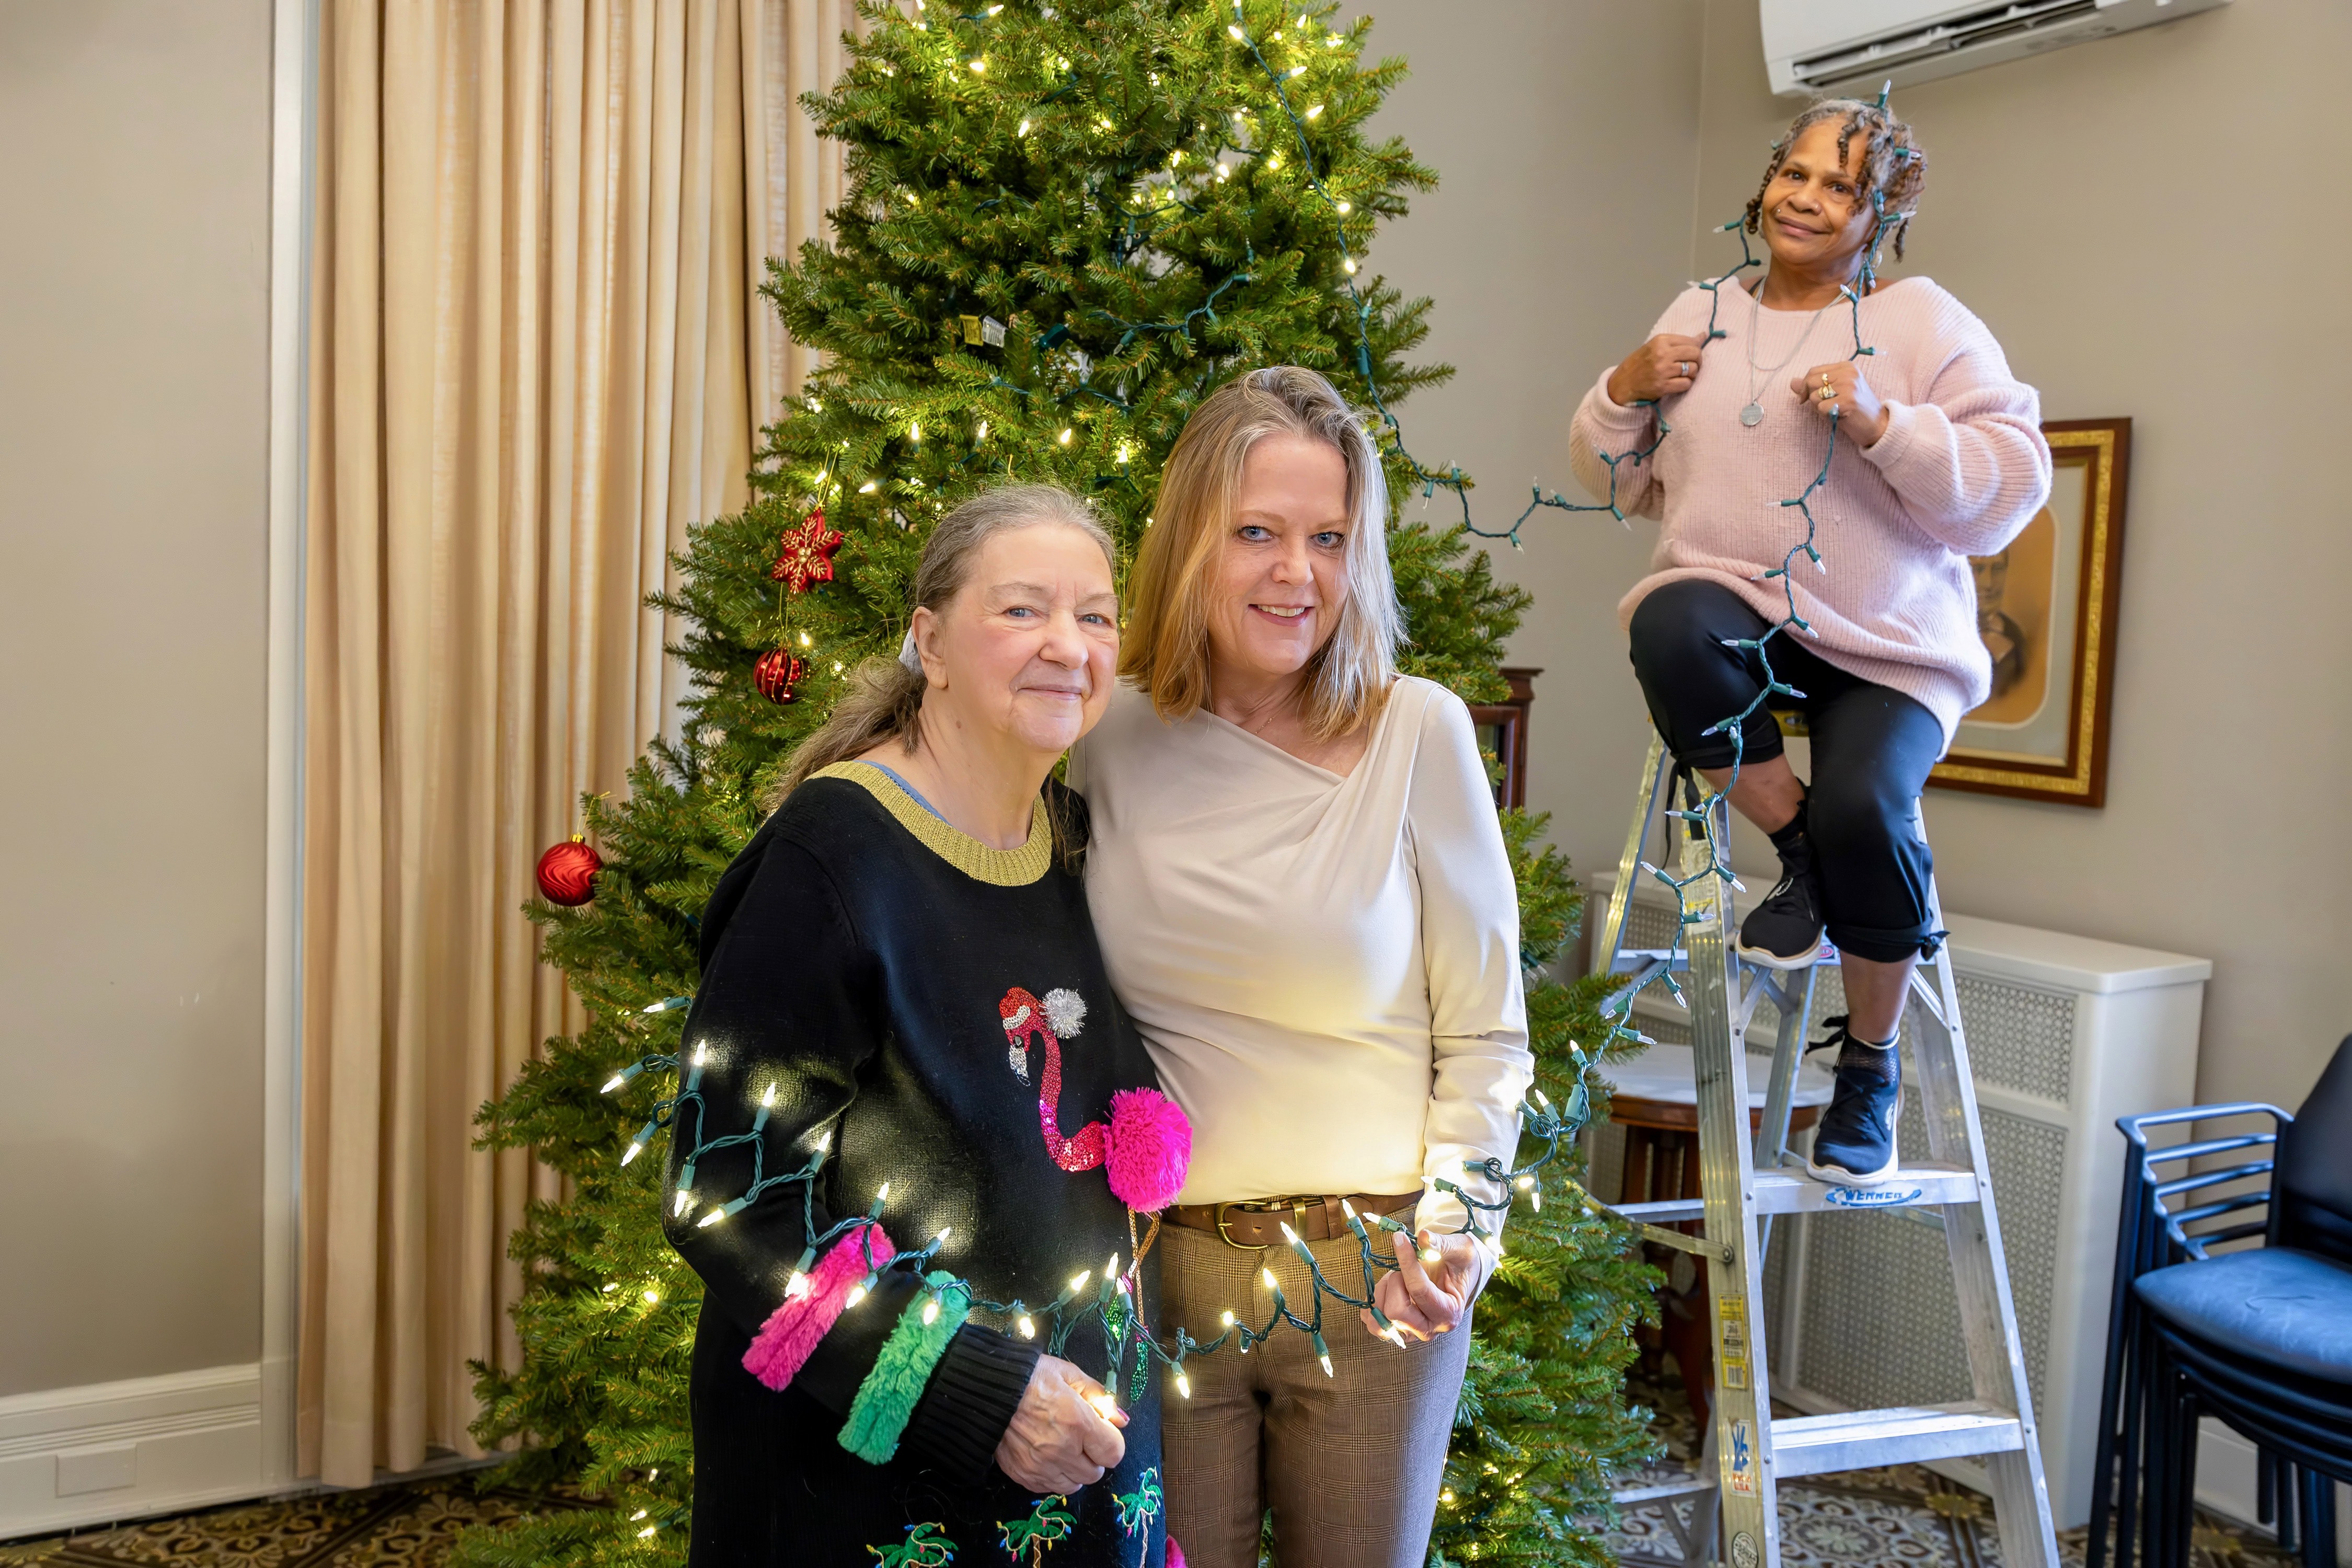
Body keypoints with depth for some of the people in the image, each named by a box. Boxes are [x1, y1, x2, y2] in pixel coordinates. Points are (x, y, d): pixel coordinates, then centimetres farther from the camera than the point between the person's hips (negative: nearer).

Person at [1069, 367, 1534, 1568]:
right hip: (1159, 1265, 2)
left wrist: (1454, 1222, -14)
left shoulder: (1418, 730, -9)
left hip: (1375, 1277, -1)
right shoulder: (1112, 734, -3)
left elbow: (1485, 1031, -4)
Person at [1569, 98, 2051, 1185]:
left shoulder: (1922, 322, 3)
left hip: (1885, 644, -2)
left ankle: (1871, 1065, -1)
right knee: (1669, 625, -35)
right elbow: (1620, 484, 19)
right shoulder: (1701, 317, 15)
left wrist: (1884, 426, -20)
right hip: (1735, 610, 2)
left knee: (1863, 806, -29)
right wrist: (1624, 394, 0)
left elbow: (2012, 483, -7)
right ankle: (1800, 854, -11)